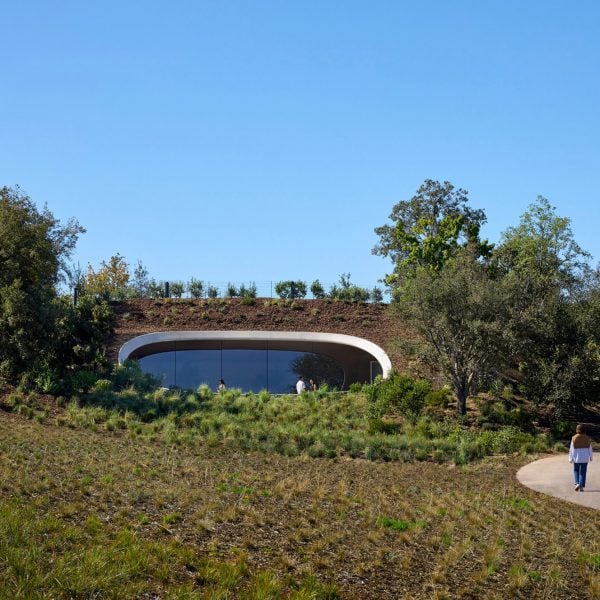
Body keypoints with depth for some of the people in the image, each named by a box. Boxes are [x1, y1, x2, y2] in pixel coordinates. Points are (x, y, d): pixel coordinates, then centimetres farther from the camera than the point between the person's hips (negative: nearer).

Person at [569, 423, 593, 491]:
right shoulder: (587, 438, -4)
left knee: (576, 470, 16)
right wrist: (590, 456, 17)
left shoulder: (574, 438, -9)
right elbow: (590, 448, 4)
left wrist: (570, 458, -2)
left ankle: (577, 483, -1)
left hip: (576, 457, -1)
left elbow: (572, 449, -7)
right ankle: (581, 486, 2)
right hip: (585, 458, 1)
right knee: (583, 472, 6)